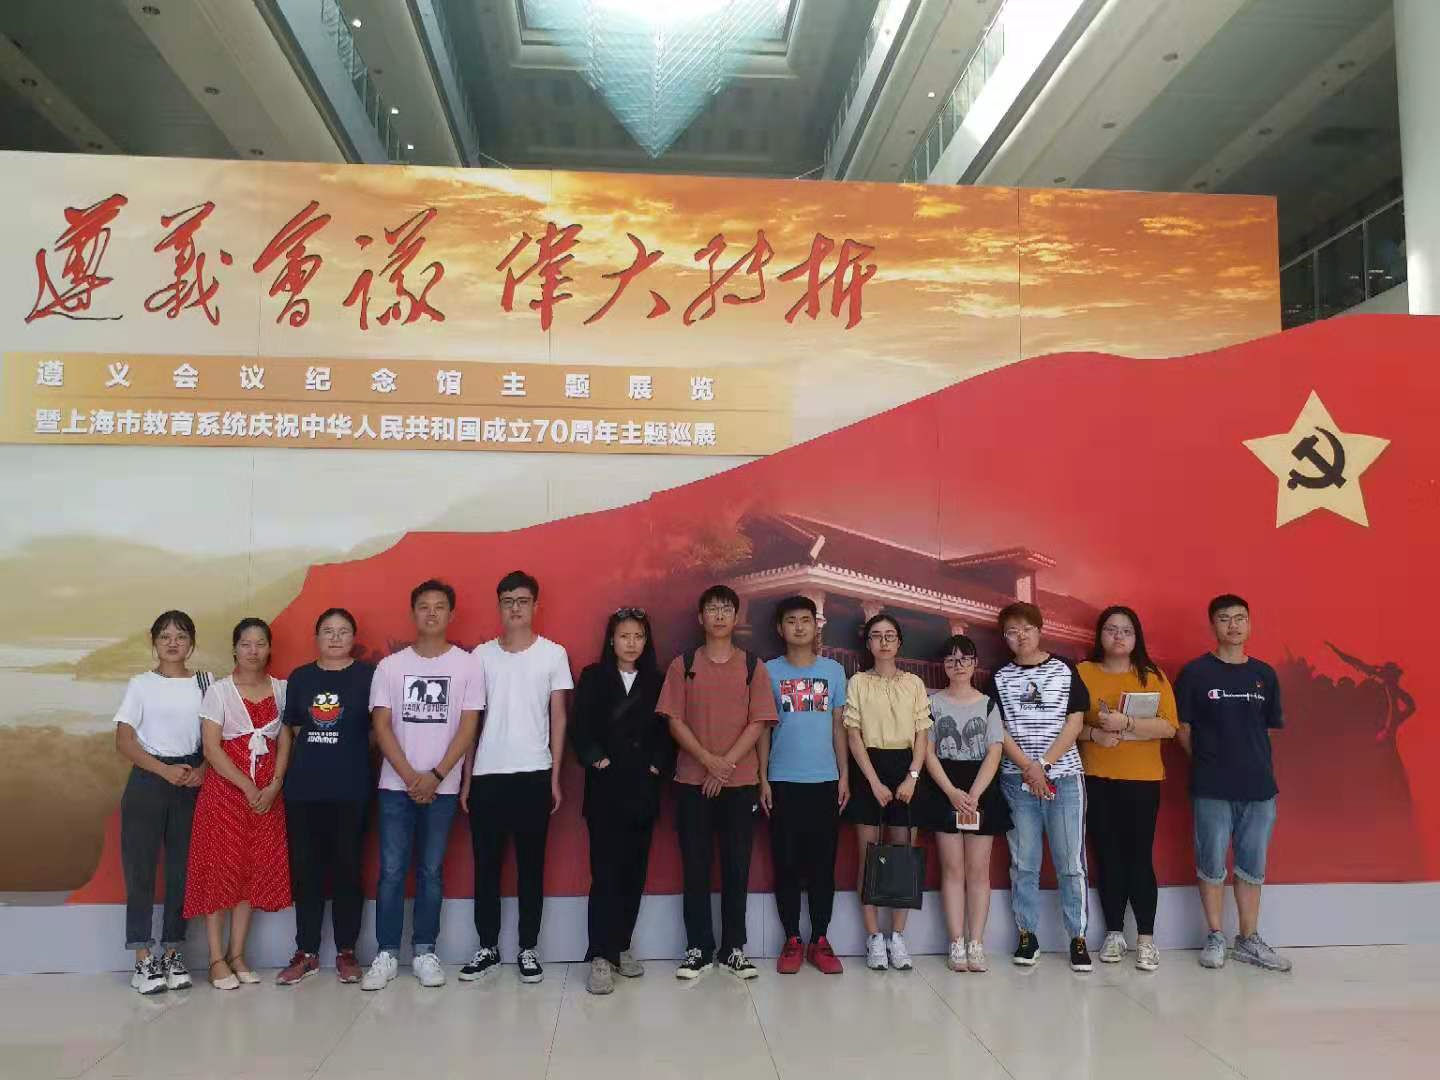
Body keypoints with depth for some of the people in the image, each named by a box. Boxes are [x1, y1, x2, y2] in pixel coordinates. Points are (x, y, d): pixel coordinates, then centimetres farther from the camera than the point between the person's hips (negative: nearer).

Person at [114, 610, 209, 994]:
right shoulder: (141, 685, 1)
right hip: (147, 783, -1)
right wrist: (166, 771, -15)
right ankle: (144, 960, 5)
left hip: (192, 785, 2)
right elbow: (124, 741, -4)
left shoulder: (204, 683, 6)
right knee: (140, 867, -2)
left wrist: (203, 770, -12)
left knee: (182, 868, 4)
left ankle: (173, 954, 14)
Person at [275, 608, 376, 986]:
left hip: (351, 788, -3)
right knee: (305, 869, 7)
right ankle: (306, 953, 18)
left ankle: (346, 952, 14)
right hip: (302, 788, 3)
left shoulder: (367, 675, 0)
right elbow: (293, 728, 14)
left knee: (347, 868, 3)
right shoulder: (299, 678, 9)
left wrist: (350, 755, 0)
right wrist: (310, 759, 6)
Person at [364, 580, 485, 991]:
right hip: (396, 785, 1)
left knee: (430, 872, 6)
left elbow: (467, 727, -3)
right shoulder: (390, 666, 4)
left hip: (442, 787, -1)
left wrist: (435, 776, -11)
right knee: (391, 872, 1)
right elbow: (381, 726, 0)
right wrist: (410, 777, -10)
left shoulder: (467, 665, 0)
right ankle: (386, 954, 11)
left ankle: (425, 952, 16)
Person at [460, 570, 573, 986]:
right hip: (487, 775, 2)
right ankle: (488, 947, 19)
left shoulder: (553, 654, 1)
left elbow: (558, 718, 3)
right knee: (486, 865, 8)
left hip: (533, 774, -2)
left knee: (531, 865, 5)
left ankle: (528, 949, 15)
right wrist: (466, 778, 4)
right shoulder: (482, 655, 5)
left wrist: (555, 776, -2)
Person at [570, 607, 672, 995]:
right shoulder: (593, 677, 4)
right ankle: (600, 957, -6)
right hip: (606, 787, -3)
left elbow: (666, 730, 8)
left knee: (634, 871, 7)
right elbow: (580, 727, -3)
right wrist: (596, 759, -14)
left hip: (643, 788, 3)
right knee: (606, 872, -7)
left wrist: (660, 764, -5)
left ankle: (621, 947, 19)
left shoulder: (656, 681, 11)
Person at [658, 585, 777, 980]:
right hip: (691, 781, 0)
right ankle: (698, 948, 13)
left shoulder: (753, 666, 4)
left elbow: (757, 723, -2)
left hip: (740, 782, 0)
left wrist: (727, 764, -12)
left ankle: (734, 948, 15)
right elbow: (675, 721, -2)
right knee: (695, 867, 4)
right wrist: (709, 760, -14)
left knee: (737, 867, 5)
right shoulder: (683, 664, 4)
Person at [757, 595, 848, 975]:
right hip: (783, 781, -1)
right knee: (786, 863, 3)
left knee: (823, 863, 5)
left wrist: (844, 776, 3)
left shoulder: (834, 670, 6)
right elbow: (762, 728, 3)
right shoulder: (769, 671, 2)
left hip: (824, 780, 1)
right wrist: (763, 778, -3)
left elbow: (838, 727, 9)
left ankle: (820, 941, 15)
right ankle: (792, 941, 14)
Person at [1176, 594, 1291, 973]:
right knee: (1212, 865, 5)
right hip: (1212, 788, -3)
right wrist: (1207, 761, 1)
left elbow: (1274, 727, 13)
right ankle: (1215, 938, 18)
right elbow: (1182, 728, 0)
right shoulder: (1195, 673, -3)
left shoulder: (1264, 674, 7)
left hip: (1259, 786, 3)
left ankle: (1249, 941, 23)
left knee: (1252, 867, 11)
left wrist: (1258, 763, 5)